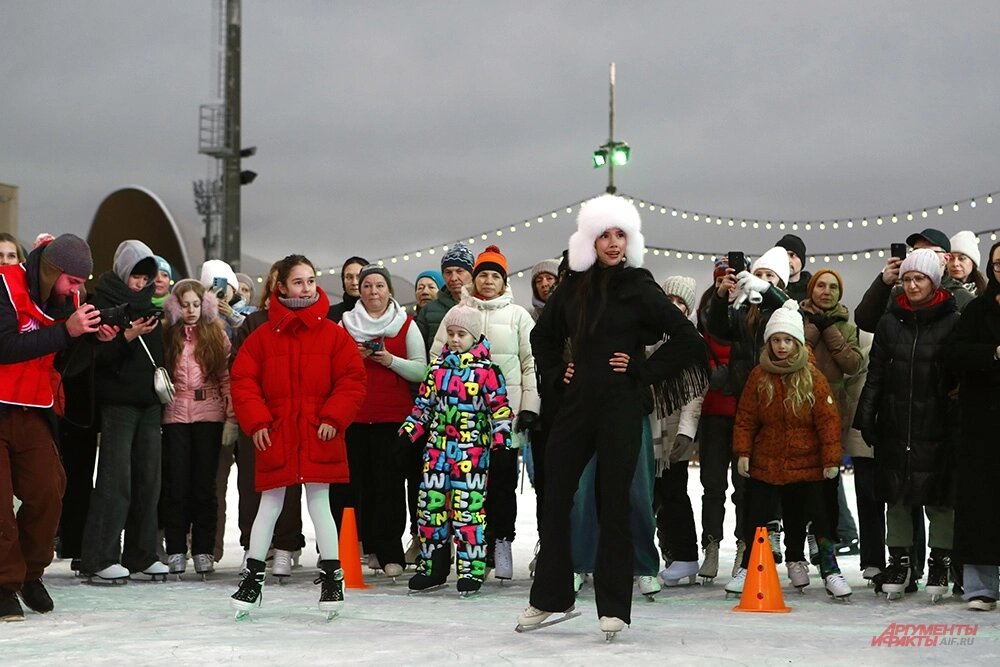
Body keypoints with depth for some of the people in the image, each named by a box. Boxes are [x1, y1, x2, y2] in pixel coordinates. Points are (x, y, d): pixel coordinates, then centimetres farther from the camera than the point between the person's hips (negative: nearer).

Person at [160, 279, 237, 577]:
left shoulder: (217, 335, 4)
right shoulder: (168, 336, 6)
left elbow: (227, 378, 1)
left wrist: (231, 418, -5)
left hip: (209, 416, -1)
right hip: (176, 416, 1)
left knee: (204, 485, 2)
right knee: (177, 485, 1)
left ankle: (203, 551, 7)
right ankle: (176, 550, 7)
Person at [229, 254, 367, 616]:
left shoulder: (333, 334, 1)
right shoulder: (263, 336, 2)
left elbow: (352, 379, 0)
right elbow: (243, 380, 3)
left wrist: (334, 417, -9)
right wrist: (256, 421, -7)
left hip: (319, 437, -1)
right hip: (275, 436, 1)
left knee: (319, 504, 3)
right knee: (269, 506, 7)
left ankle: (331, 576, 13)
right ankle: (253, 576, 17)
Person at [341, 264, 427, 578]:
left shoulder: (406, 325, 6)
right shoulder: (346, 323, 12)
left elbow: (421, 370, 0)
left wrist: (390, 360, -14)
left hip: (394, 415, -2)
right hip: (354, 415, 2)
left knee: (390, 482, -7)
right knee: (359, 482, -1)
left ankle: (390, 553, -3)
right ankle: (371, 547, 8)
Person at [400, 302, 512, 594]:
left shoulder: (487, 370, -4)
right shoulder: (438, 367, 11)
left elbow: (500, 408, -4)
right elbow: (423, 403, 17)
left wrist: (500, 441, -11)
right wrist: (408, 433, 11)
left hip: (472, 451, -5)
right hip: (437, 446, 5)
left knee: (467, 507, -5)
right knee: (430, 504, 5)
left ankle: (471, 570, 3)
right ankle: (432, 567, 17)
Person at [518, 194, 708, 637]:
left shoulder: (639, 287, -3)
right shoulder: (573, 286, 9)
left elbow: (687, 338, -6)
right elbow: (542, 335, 25)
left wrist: (644, 371, -7)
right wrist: (556, 373, 11)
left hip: (620, 408, -4)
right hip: (575, 404, 4)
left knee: (613, 504, -1)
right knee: (554, 497, 4)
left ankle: (613, 607, 5)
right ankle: (550, 596, 17)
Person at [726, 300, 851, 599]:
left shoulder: (812, 377, -5)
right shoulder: (759, 376, 0)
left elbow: (828, 420, -6)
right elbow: (746, 418, 3)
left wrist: (831, 458, -9)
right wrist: (742, 452, -3)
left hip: (805, 465, -2)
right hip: (765, 463, 2)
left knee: (804, 517, 1)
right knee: (756, 516, 6)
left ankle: (830, 570, 7)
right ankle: (748, 567, 19)